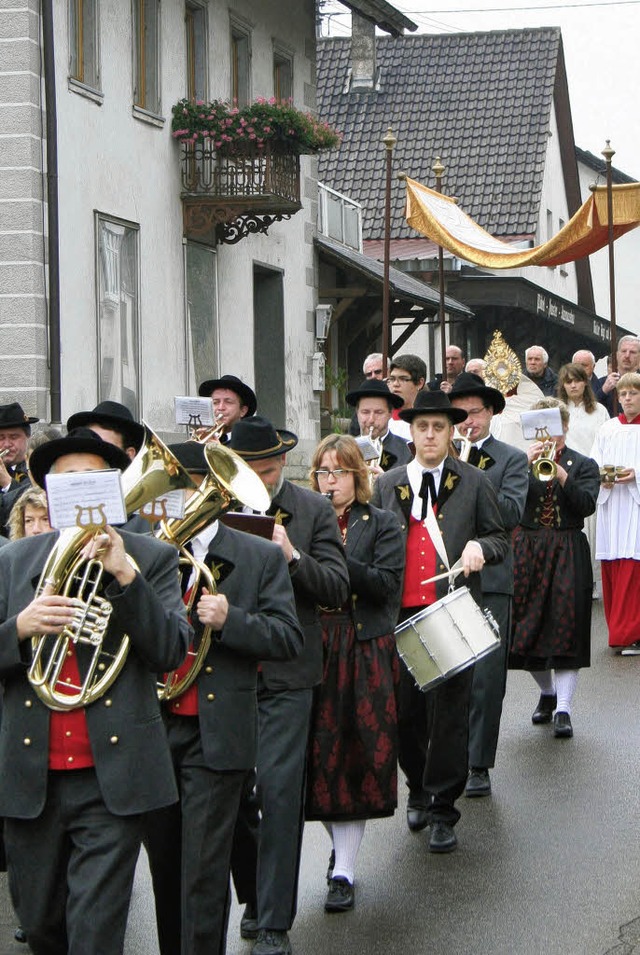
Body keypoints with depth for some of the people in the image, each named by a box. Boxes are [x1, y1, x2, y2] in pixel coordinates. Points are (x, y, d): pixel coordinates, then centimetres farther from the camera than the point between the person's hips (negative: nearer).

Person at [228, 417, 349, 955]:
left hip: (285, 674, -2)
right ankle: (255, 896, 30)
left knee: (278, 792, -6)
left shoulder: (313, 511, 3)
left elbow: (338, 588, -3)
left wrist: (293, 557, -18)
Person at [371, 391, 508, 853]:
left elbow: (500, 539, 8)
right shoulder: (386, 485, 11)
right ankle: (420, 790, 31)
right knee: (404, 709, 8)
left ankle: (442, 811, 7)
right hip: (402, 614, 3)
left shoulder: (473, 482, 6)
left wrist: (480, 548, -13)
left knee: (448, 712, -3)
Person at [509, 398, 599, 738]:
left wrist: (561, 474, -22)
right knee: (527, 630, 6)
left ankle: (563, 709, -4)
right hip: (528, 552, 2)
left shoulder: (584, 465, 4)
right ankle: (547, 692, 29)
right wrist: (526, 464, -20)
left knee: (566, 629, -7)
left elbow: (587, 505, -12)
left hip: (568, 554, -2)